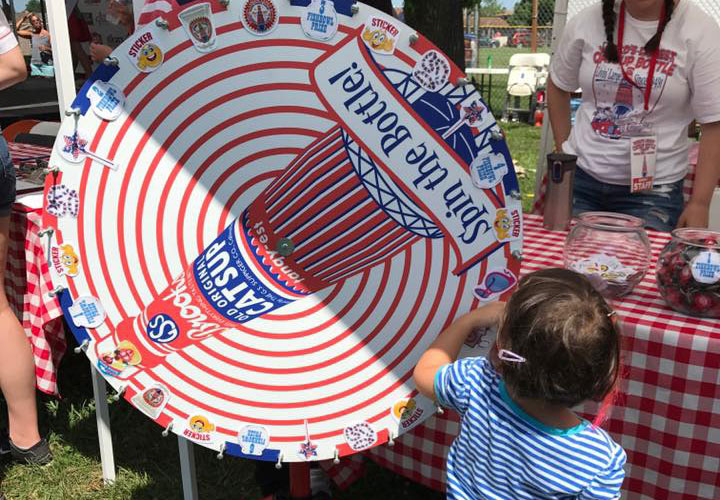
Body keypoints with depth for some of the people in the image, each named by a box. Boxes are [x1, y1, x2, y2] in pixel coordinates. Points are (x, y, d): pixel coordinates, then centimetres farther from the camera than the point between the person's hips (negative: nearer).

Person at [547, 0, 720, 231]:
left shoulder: (700, 31, -8)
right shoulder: (587, 21, 0)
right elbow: (558, 86, 15)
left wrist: (700, 203, -14)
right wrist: (563, 152, 11)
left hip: (653, 188, -2)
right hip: (580, 175, 3)